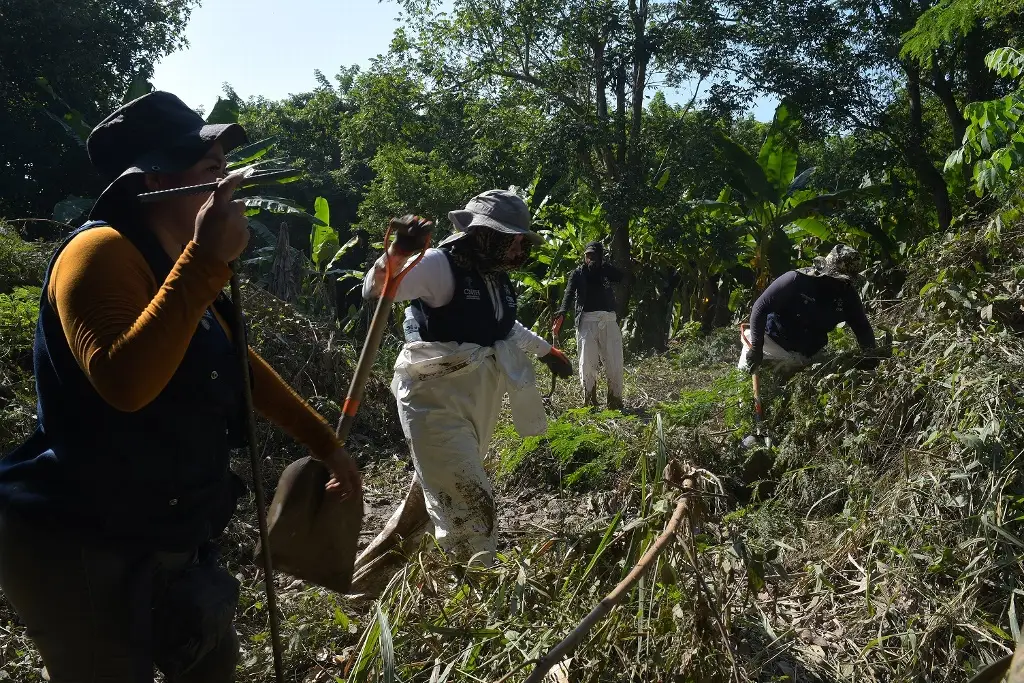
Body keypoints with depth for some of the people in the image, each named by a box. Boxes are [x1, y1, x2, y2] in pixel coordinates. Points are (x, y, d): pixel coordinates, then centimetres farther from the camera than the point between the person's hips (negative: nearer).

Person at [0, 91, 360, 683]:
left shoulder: (179, 265, 11)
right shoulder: (101, 252, -20)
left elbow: (242, 369, 18)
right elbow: (125, 383, -37)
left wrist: (325, 443, 18)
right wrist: (205, 261, -37)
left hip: (168, 541, 9)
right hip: (78, 550, -9)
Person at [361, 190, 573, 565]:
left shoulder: (496, 277, 11)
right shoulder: (442, 264, -15)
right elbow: (376, 290, -27)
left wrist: (545, 350, 39)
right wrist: (398, 253, -47)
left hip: (478, 402, 9)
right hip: (436, 401, -9)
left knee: (438, 491, 21)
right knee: (470, 501, -12)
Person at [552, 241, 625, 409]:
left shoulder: (607, 271, 16)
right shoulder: (578, 273, 11)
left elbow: (621, 277, -4)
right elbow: (569, 292, -5)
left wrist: (601, 264, -4)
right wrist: (562, 311, -22)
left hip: (609, 320, 2)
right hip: (587, 320, -2)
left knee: (615, 362, 0)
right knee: (587, 362, -8)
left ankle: (615, 401, 7)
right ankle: (589, 401, -2)